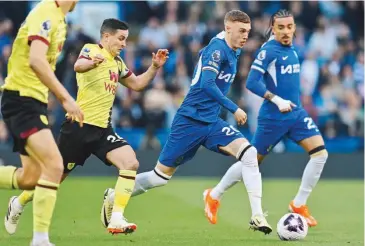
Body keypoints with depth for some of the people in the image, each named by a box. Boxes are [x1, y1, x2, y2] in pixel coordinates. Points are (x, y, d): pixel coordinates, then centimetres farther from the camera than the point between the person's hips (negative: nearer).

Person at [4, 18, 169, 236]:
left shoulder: (117, 63, 14)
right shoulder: (91, 50, -9)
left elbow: (137, 84, 25)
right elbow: (78, 66, -32)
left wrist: (155, 67, 8)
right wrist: (91, 62, -56)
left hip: (102, 128, 6)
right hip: (79, 126, -6)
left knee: (130, 163, -17)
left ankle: (116, 220, -18)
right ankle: (18, 203, 33)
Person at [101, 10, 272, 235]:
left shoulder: (233, 51, 10)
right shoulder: (218, 48, -16)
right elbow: (206, 84, -27)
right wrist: (234, 109, -25)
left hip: (212, 122, 7)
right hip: (190, 121, -7)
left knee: (249, 153, -17)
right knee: (161, 176, 3)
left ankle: (257, 216, -17)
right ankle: (112, 197, 25)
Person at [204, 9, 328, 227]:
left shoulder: (293, 49, 9)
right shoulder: (269, 50, -15)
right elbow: (252, 83, -20)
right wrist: (277, 100, -25)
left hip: (296, 113, 7)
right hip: (273, 117, -7)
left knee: (320, 152, -9)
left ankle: (299, 205, 2)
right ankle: (215, 196, 27)